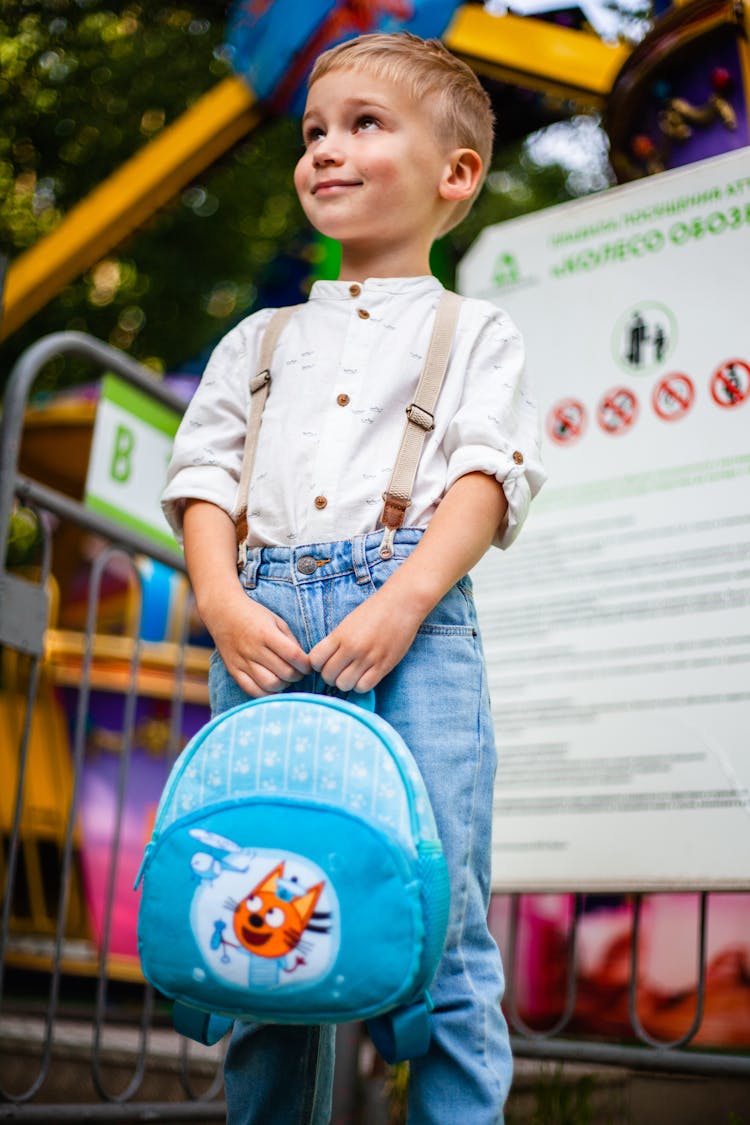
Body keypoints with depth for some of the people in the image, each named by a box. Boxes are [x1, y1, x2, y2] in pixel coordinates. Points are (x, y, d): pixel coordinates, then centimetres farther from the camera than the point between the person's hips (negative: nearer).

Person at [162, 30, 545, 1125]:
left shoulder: (475, 330, 16)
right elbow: (204, 473, 15)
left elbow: (490, 475, 2)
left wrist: (401, 603, -15)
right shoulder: (262, 337, 25)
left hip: (413, 618, -3)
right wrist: (222, 601, -5)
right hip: (264, 620, 3)